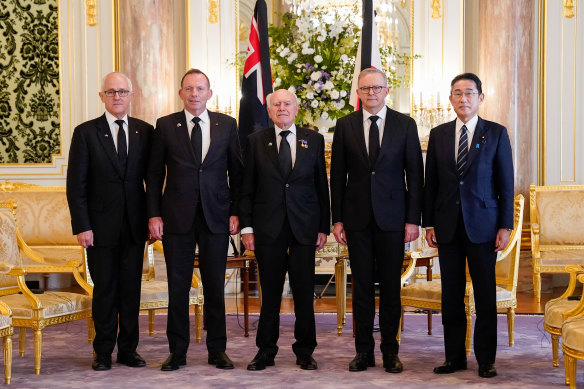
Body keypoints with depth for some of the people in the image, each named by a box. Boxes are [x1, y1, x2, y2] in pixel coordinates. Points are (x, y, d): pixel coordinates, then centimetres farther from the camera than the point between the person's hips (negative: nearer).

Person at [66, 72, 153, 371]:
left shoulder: (145, 131, 7)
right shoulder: (85, 132, 0)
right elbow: (75, 184, -3)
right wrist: (82, 226, -9)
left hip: (134, 226, 2)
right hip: (101, 227, -2)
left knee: (131, 290, 7)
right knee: (104, 290, 5)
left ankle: (128, 349, 18)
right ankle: (103, 352, 16)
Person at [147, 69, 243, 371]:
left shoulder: (227, 125, 5)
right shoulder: (165, 125, 3)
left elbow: (237, 172, 7)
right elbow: (155, 174, 4)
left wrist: (236, 212, 0)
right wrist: (154, 214, -3)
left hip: (216, 217, 1)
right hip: (177, 218, 0)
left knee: (215, 286, 6)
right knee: (178, 287, 4)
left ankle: (217, 350, 17)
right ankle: (177, 351, 15)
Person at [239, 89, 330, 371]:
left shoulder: (314, 140, 7)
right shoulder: (256, 141, 5)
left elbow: (321, 186, 7)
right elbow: (247, 188, 4)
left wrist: (324, 227, 3)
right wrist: (246, 226, -3)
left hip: (304, 228, 1)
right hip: (268, 228, 0)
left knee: (304, 292, 4)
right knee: (270, 292, 5)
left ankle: (305, 351, 16)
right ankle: (266, 351, 16)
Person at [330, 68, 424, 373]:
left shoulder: (405, 124, 3)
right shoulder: (345, 125, 6)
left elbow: (415, 174, 2)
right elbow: (337, 175, 6)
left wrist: (413, 219, -4)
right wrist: (336, 219, 1)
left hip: (392, 217, -1)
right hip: (357, 217, 1)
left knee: (390, 286, 4)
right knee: (361, 286, 6)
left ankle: (390, 352, 15)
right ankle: (363, 351, 14)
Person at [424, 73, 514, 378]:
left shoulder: (496, 133, 1)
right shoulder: (438, 134, 8)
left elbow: (506, 182, 0)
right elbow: (430, 182, 9)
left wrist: (505, 226, -5)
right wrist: (428, 223, 5)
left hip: (482, 224, -2)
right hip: (448, 226, 2)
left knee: (485, 295, 3)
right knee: (451, 295, 6)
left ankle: (486, 359, 13)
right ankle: (454, 356, 16)